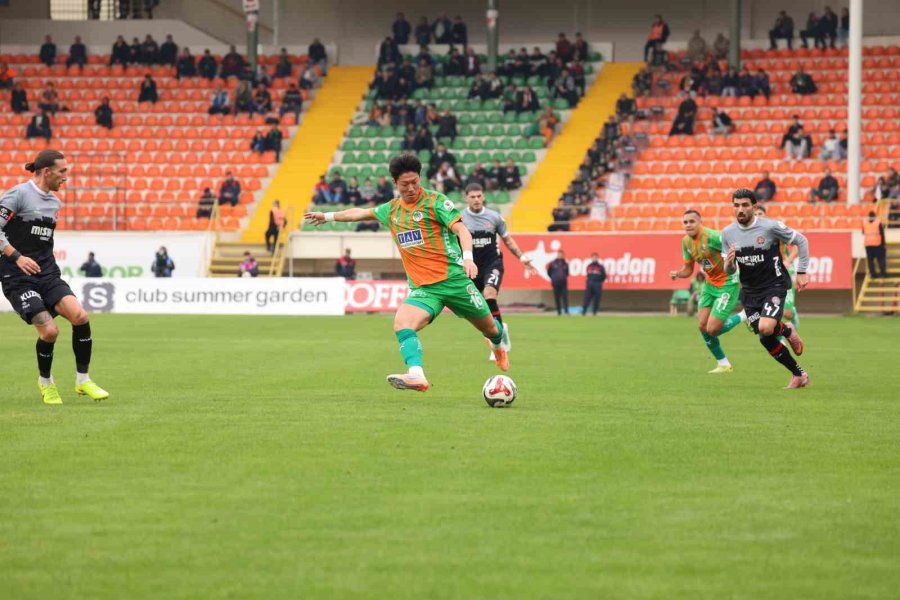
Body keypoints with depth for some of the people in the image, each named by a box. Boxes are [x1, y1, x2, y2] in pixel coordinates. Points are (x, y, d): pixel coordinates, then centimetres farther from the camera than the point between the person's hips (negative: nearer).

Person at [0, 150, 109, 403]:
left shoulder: (54, 203, 14)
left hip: (48, 275, 6)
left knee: (80, 316, -16)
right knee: (49, 330, -18)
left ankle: (83, 380, -2)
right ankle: (45, 383, 9)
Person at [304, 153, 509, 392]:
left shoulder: (434, 202, -6)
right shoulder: (391, 209, 11)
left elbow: (461, 229, -17)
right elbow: (362, 213, 30)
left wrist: (468, 257, -34)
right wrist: (328, 216, 38)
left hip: (453, 278, -3)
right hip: (422, 287, 3)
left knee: (488, 326, 10)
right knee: (402, 323, -26)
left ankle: (499, 346, 47)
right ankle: (416, 375, -42)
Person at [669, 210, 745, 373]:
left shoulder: (711, 236, -24)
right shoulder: (686, 241, 1)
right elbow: (688, 269, 9)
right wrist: (677, 274, -10)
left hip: (728, 284, -8)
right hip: (710, 284, 8)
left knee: (712, 330, -11)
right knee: (702, 326, 4)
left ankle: (743, 317, 14)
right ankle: (723, 364, 20)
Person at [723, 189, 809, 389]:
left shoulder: (770, 227, -15)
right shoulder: (727, 233, -3)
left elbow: (801, 241, -2)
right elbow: (729, 271, 5)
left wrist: (801, 272, -4)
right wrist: (729, 263, -20)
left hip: (774, 286, -5)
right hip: (749, 291, 5)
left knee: (765, 328, -28)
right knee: (766, 340, 3)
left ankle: (787, 331, 8)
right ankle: (799, 375, 20)